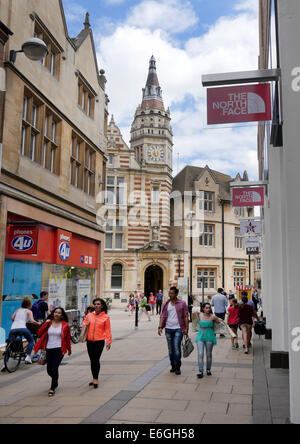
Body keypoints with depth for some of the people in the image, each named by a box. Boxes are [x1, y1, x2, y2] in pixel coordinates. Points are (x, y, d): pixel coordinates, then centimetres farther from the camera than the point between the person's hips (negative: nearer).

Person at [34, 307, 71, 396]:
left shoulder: (65, 325, -2)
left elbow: (68, 338, 6)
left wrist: (69, 349, 13)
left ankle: (52, 388, 6)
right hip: (49, 349, 3)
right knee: (49, 369, 8)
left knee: (54, 368, -10)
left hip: (59, 349, -3)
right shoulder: (48, 323, 4)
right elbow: (39, 333, -3)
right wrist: (46, 323, -11)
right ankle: (55, 382, 38)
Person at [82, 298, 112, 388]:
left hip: (99, 341, -4)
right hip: (89, 341, 4)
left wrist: (108, 342, -4)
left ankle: (95, 380, 1)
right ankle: (94, 379, 25)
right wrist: (86, 325, -8)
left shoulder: (105, 317, -3)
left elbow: (107, 330, -2)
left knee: (96, 360, -11)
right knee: (92, 360, 11)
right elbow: (84, 325, 15)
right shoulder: (89, 315, 6)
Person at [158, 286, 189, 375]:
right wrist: (160, 327, -6)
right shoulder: (166, 304, 8)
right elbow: (162, 316, 5)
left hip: (178, 329, -3)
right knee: (170, 349, 10)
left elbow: (186, 316, 0)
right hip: (168, 329, 4)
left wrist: (186, 328, -5)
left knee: (177, 347, -13)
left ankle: (177, 367, -2)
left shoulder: (182, 303, 0)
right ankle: (173, 366, 24)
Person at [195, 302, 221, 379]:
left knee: (209, 354, 8)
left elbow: (221, 322, 3)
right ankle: (200, 371, -1)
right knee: (200, 354, -6)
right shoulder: (200, 315, 0)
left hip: (209, 337, -1)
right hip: (200, 336, 1)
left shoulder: (213, 316, -6)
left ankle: (208, 369, 27)